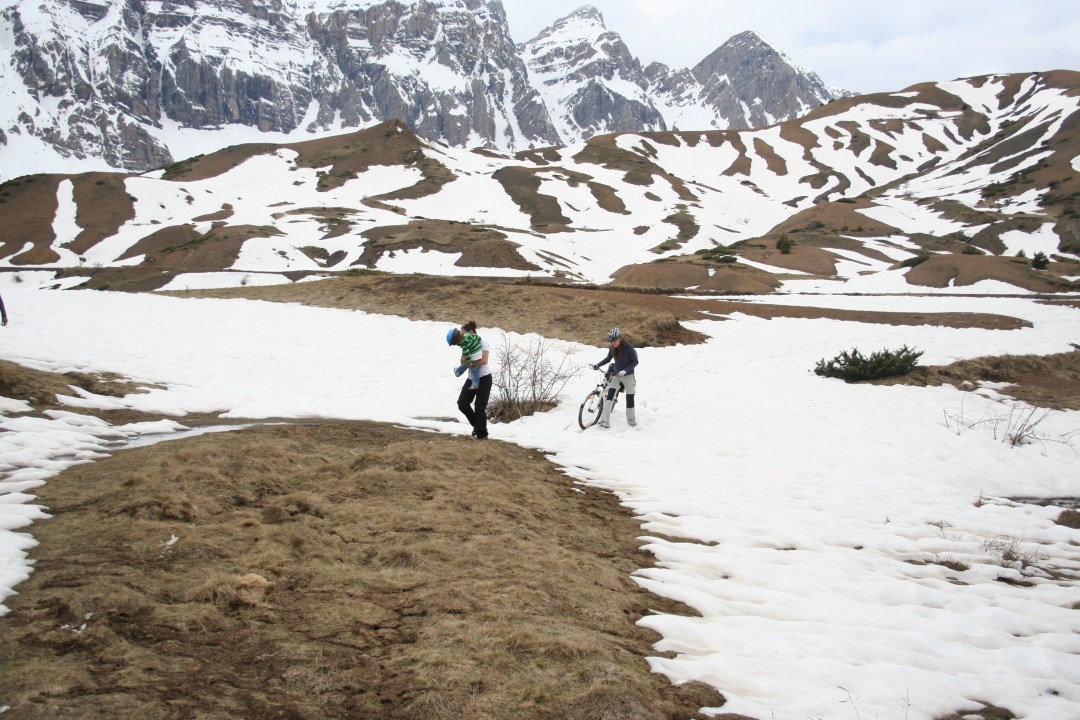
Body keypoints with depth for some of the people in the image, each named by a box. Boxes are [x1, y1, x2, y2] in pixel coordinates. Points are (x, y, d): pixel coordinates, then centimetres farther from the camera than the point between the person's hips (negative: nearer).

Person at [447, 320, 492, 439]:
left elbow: (484, 360, -24)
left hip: (484, 378, -7)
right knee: (462, 403, -1)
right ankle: (477, 425, 20)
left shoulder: (483, 342, -12)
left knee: (480, 407, -7)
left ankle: (482, 434, 7)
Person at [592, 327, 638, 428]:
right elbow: (608, 359, 16)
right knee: (609, 395, -13)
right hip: (616, 375, 4)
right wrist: (598, 365, 2)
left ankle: (631, 421, 20)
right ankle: (605, 421, -17)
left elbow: (635, 362, -16)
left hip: (628, 375, -4)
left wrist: (625, 371, -27)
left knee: (630, 398, 1)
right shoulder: (613, 349, 0)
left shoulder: (628, 347, -17)